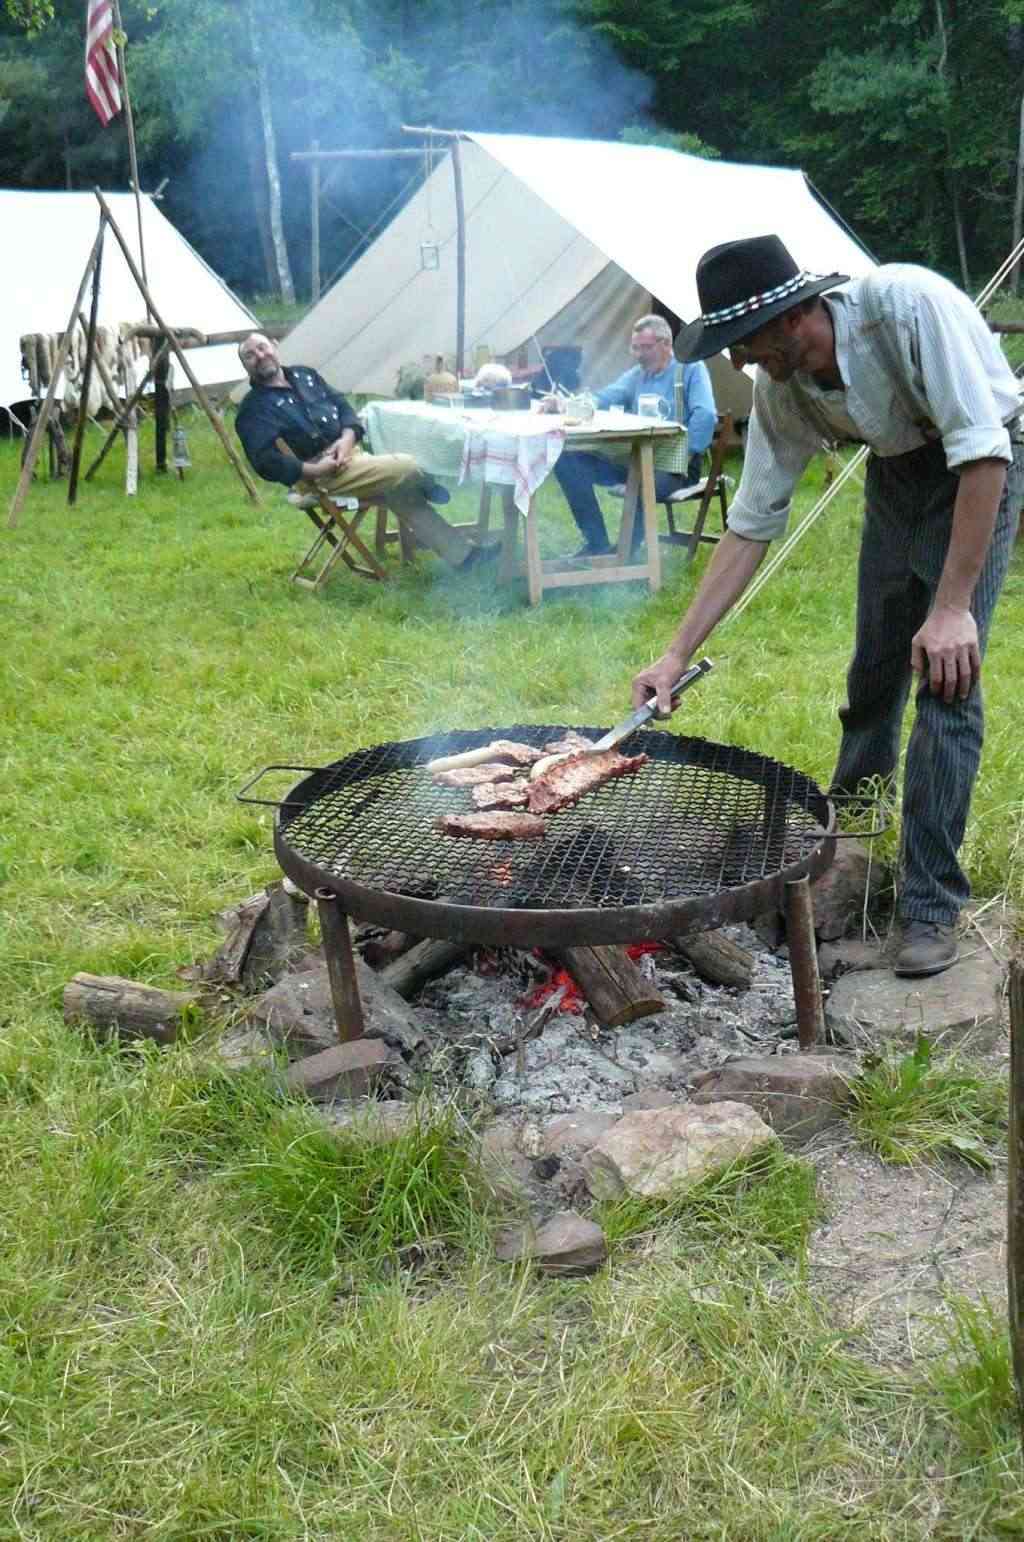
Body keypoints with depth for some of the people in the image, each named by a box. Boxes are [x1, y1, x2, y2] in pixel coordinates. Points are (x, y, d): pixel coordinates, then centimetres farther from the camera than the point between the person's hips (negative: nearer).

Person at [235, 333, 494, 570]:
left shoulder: (304, 375, 16)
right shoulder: (254, 409, -5)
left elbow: (342, 406, 14)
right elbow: (266, 461, -16)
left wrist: (348, 437, -7)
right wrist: (313, 470, -24)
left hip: (348, 452, 7)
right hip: (319, 474, -7)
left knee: (402, 494, -2)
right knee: (406, 467, -17)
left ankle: (462, 553, 4)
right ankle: (424, 485, 20)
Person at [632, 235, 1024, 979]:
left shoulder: (906, 304, -35)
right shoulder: (779, 390, -15)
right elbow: (751, 524, -8)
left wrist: (954, 606, -35)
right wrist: (677, 654, -11)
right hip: (897, 468, 6)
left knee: (946, 673, -14)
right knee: (877, 655, 14)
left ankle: (931, 903, -4)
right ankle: (857, 791, 44)